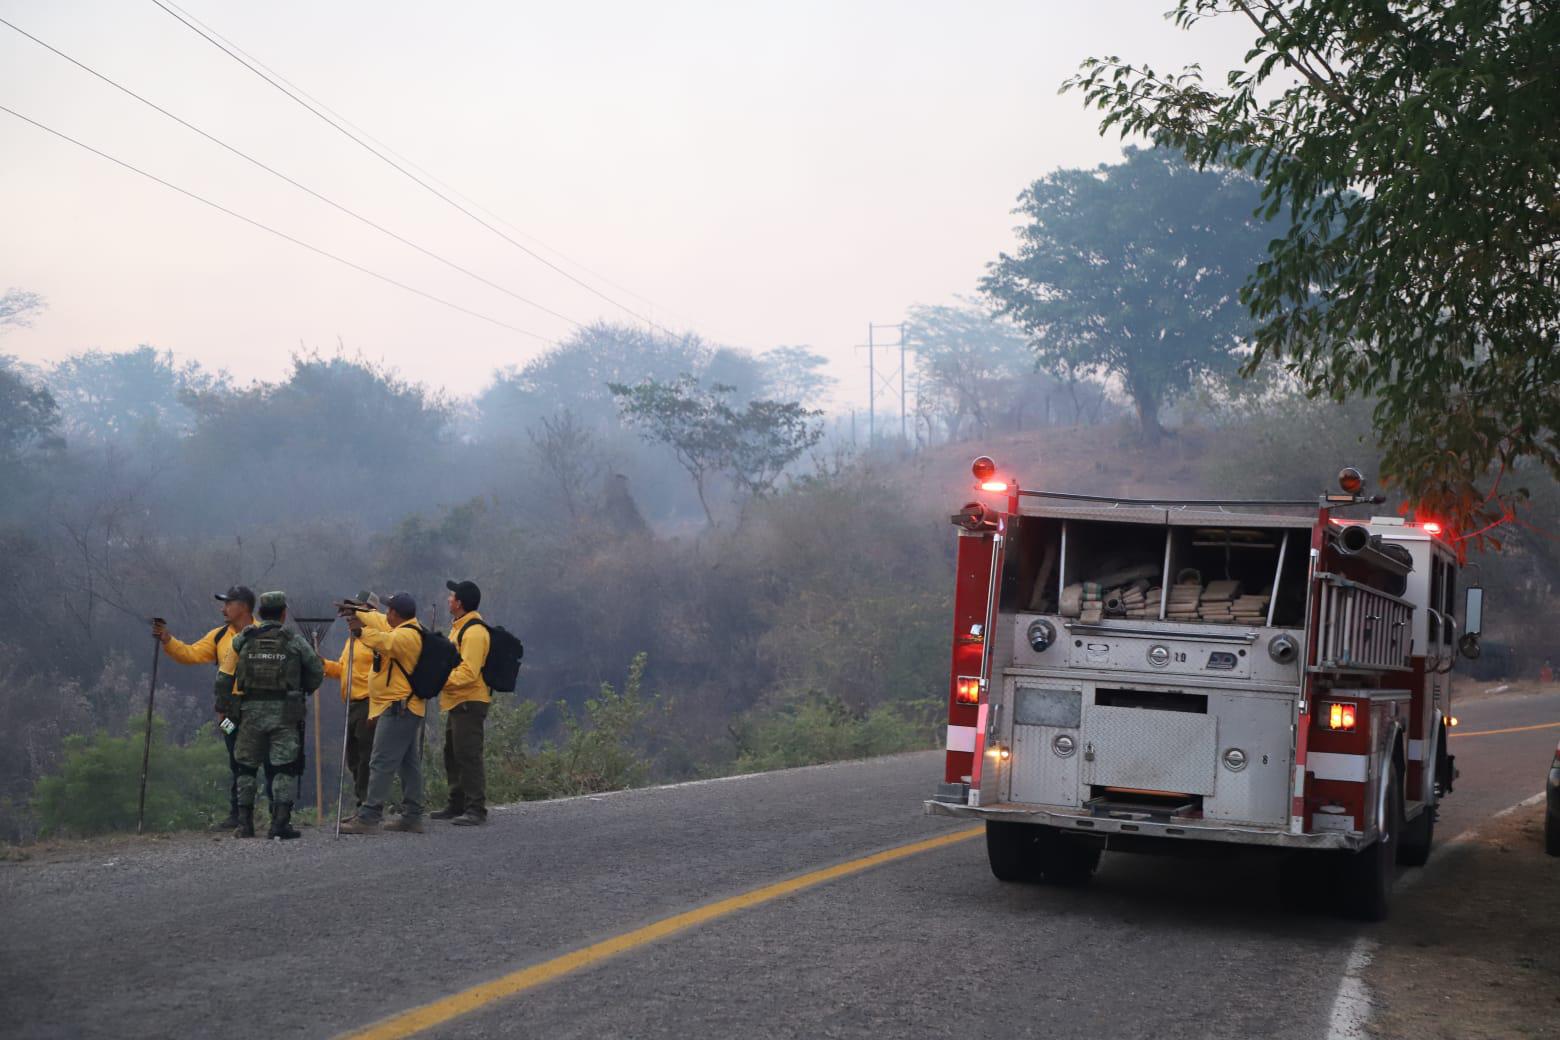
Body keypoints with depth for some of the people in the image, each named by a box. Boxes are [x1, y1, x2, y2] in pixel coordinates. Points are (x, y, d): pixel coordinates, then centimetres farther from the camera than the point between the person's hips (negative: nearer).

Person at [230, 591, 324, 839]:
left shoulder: (244, 640, 3)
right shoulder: (294, 641, -1)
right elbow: (317, 672, 4)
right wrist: (303, 691, 19)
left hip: (251, 709, 2)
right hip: (283, 711, -2)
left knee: (247, 767, 12)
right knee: (285, 766, 1)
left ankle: (245, 823, 11)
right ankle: (281, 822, -8)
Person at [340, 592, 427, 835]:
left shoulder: (407, 635, -16)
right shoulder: (406, 631, 16)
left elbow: (387, 642, -37)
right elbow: (380, 624, 32)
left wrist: (361, 632, -45)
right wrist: (357, 613, 38)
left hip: (398, 708, -11)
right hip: (406, 708, 11)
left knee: (381, 763, -12)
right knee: (408, 763, 12)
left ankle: (368, 817, -15)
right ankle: (412, 816, 16)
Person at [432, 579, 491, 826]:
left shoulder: (474, 631, -18)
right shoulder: (459, 627, 17)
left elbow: (468, 672, -25)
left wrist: (441, 681, -25)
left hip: (469, 703, -11)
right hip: (457, 702, 11)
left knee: (468, 755, -11)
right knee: (452, 754, 17)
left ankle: (476, 809, -9)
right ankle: (457, 805, 26)